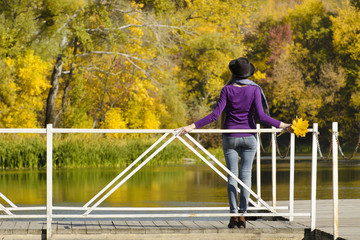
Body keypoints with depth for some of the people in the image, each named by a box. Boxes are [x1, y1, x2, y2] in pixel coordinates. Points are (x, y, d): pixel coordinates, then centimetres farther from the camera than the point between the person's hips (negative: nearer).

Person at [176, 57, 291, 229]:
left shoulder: (227, 89, -7)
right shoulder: (254, 89, -6)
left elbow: (215, 115, -13)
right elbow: (261, 116, -14)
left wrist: (192, 127, -11)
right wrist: (283, 125, -8)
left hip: (230, 137, 0)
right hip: (249, 137, 0)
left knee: (232, 175, 3)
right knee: (246, 174, 5)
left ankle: (234, 216, -2)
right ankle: (242, 215, 1)